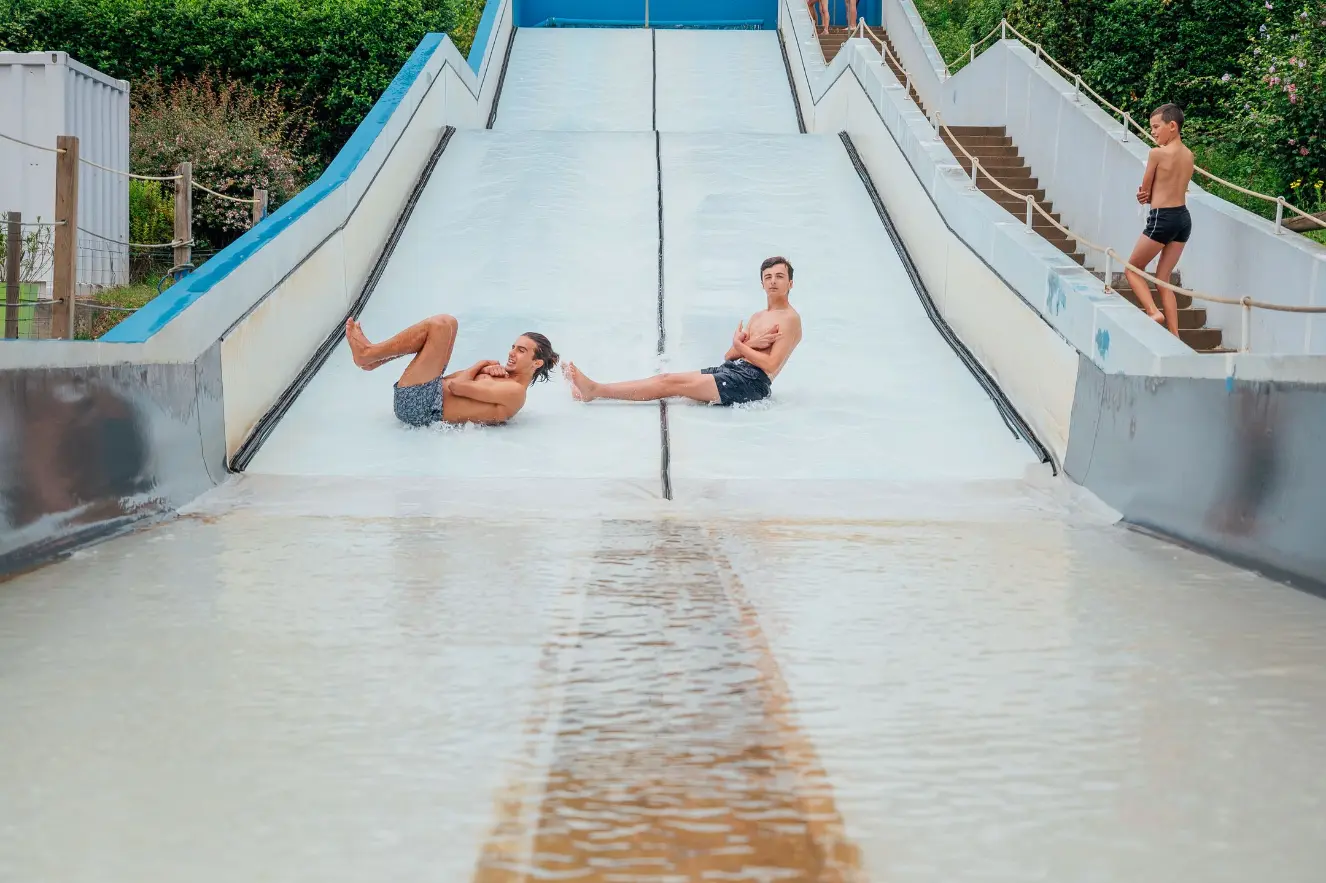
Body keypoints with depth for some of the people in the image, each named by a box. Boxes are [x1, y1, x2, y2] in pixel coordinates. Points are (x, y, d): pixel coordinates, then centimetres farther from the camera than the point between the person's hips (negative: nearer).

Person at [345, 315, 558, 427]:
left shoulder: (515, 392, -11)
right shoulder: (505, 380, 19)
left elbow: (457, 386, -15)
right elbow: (449, 380, 18)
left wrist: (481, 365, 5)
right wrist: (486, 370, 1)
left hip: (420, 407, -10)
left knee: (441, 324, -12)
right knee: (447, 324, 15)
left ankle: (368, 353, -2)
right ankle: (377, 359, 5)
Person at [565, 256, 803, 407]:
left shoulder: (790, 319, -2)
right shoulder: (757, 317, 26)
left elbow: (771, 364, -14)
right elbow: (729, 355, 16)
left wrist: (741, 345, -1)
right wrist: (751, 345, -5)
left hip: (751, 380, -9)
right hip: (730, 369, 9)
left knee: (670, 383, -16)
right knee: (666, 378, -7)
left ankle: (595, 390, -21)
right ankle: (593, 392, -17)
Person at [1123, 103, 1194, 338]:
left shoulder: (1157, 153, -13)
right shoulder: (1188, 155, 8)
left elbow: (1144, 190, -2)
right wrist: (1150, 194, -1)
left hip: (1162, 218, -7)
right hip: (1183, 217, 7)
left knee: (1132, 269, 10)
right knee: (1163, 278, 12)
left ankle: (1153, 311, -11)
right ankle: (1174, 335, 5)